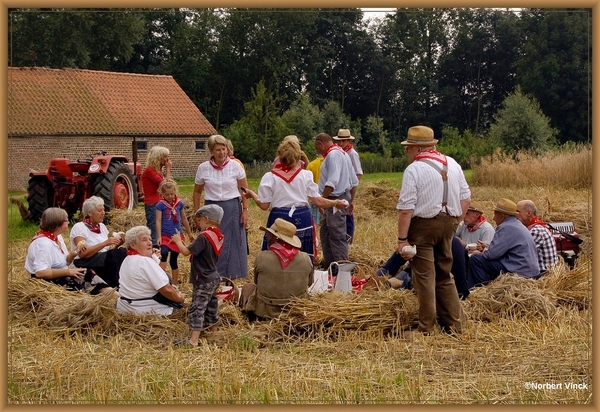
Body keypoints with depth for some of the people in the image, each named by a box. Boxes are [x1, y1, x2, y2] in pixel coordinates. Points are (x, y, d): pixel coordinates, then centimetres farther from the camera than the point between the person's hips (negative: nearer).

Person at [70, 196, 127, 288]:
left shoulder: (102, 226, 16)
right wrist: (105, 243, -22)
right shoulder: (79, 227, -5)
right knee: (117, 254, -30)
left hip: (105, 261, 7)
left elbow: (109, 250, 13)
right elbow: (83, 253, -19)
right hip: (86, 264, -6)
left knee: (122, 251, -24)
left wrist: (117, 244, -7)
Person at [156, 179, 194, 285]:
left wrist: (189, 233, 22)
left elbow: (184, 219, 15)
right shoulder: (160, 205, -6)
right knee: (164, 254, -28)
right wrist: (159, 237, -15)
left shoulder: (179, 203, 4)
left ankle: (175, 284, 20)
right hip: (165, 236, -3)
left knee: (173, 261, 10)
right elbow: (158, 221, -8)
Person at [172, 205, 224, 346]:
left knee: (197, 309, -10)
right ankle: (213, 330, 38)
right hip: (214, 278, 9)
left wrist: (178, 241, -5)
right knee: (211, 306, 23)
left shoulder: (204, 237, -22)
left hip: (203, 281, -9)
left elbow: (186, 251, -21)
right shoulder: (218, 236, 4)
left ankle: (194, 340, -15)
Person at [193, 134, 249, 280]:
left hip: (232, 209, -1)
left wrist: (245, 211, -4)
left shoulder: (235, 166, -4)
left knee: (234, 245, 2)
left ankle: (232, 276, 14)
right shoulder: (203, 168, -1)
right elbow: (197, 192, 10)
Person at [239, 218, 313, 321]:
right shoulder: (305, 259, -13)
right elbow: (309, 283, 5)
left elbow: (257, 282, 2)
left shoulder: (262, 257, -17)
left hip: (265, 313, -2)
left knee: (248, 287, 27)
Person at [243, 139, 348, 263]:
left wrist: (252, 194, 15)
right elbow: (317, 201, 0)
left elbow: (264, 205, -3)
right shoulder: (306, 175, 0)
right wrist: (335, 203, 16)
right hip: (302, 219, 1)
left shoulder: (269, 177, -4)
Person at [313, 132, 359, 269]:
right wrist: (350, 201, 27)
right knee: (325, 233, 16)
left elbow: (332, 183, -25)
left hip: (335, 200, -11)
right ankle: (329, 266, 23)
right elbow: (354, 182, 22)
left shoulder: (332, 155, -14)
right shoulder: (343, 153, 18)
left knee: (337, 236, -8)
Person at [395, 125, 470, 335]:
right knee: (445, 276, 17)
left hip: (423, 225, -6)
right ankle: (455, 323, 19)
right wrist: (454, 221, 16)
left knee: (424, 276, 0)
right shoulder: (452, 164, 8)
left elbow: (406, 208, -17)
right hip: (448, 223, 6)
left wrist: (402, 239, -15)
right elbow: (466, 197, 11)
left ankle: (426, 328, 4)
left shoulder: (414, 169, -13)